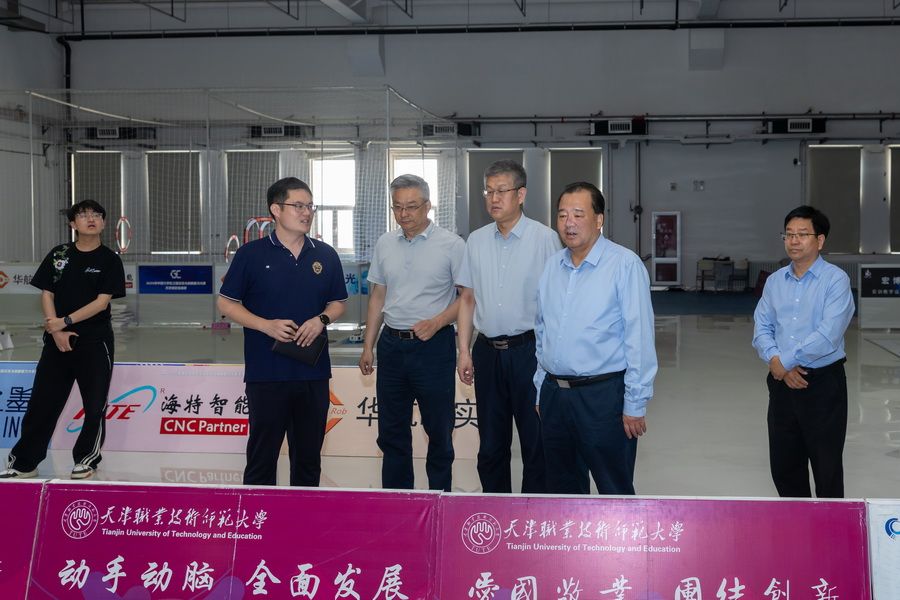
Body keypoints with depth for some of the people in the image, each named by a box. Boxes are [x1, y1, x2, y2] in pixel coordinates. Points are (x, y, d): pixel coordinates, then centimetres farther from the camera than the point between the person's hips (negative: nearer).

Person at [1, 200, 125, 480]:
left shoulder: (109, 259, -3)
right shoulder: (58, 254, 6)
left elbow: (102, 301, -10)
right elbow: (46, 294, 3)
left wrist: (66, 322, -16)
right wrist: (56, 330, -10)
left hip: (95, 342, -2)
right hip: (57, 340, 3)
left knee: (95, 404, 4)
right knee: (42, 402, 4)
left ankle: (87, 459, 21)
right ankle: (23, 462, 12)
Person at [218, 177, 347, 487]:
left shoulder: (325, 255, 6)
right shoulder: (251, 254, -3)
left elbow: (337, 303, 13)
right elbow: (226, 303, 0)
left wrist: (321, 320, -9)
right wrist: (267, 325, -14)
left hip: (314, 371, 3)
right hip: (266, 372, -3)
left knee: (308, 455, 11)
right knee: (262, 453, 4)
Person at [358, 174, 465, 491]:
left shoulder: (451, 245, -7)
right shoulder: (385, 244, 9)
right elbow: (378, 297, 14)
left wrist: (437, 322, -21)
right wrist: (368, 346, 11)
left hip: (433, 346, -5)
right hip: (392, 345, 5)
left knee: (439, 429, 3)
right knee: (392, 430, 12)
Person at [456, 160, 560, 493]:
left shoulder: (544, 238, -6)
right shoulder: (476, 241, 8)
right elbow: (467, 298, 12)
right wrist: (464, 351, 6)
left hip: (529, 350, -5)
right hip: (487, 351, 5)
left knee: (535, 441, 3)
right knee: (491, 444, 13)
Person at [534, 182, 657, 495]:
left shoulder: (624, 264, -11)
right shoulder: (552, 265, 9)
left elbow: (639, 338, -13)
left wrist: (635, 404, -14)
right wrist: (541, 389, 16)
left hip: (603, 396, -6)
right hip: (554, 395, 6)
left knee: (615, 490, 3)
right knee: (562, 489, 17)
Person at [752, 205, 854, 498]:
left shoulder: (835, 280, -10)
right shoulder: (775, 281, 9)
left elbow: (827, 336, -19)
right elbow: (761, 328, 6)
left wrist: (783, 362, -13)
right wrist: (776, 363, -12)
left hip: (823, 383, -6)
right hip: (783, 383, 6)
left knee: (827, 467, 2)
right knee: (783, 464, 13)